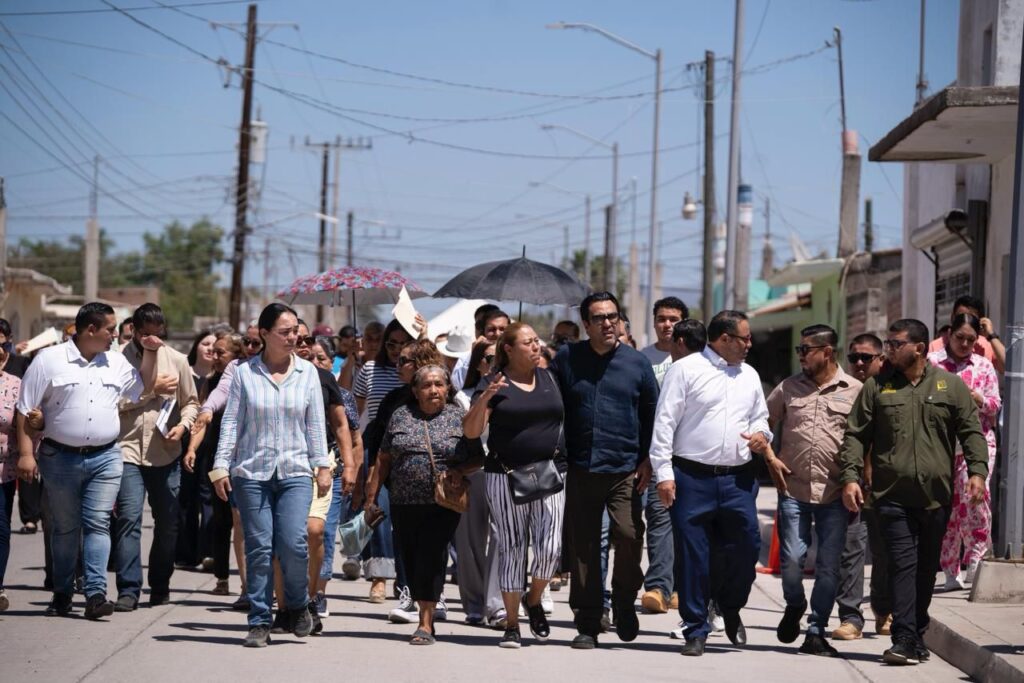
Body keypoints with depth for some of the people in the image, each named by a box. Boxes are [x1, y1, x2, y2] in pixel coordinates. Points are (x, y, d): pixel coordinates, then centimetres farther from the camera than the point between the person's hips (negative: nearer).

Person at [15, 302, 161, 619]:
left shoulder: (116, 362, 9)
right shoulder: (49, 360, -4)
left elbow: (144, 389, 23)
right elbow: (25, 409, -4)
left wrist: (150, 354, 10)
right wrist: (26, 453, -10)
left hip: (105, 458, 2)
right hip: (61, 458, -2)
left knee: (98, 524, -6)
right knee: (65, 527, 7)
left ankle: (96, 594, -10)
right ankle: (62, 593, 18)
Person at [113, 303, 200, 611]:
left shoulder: (177, 360, 8)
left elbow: (190, 402, 13)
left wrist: (182, 425, -6)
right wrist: (153, 389, -10)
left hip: (166, 454, 3)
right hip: (128, 450, -3)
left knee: (167, 522, 9)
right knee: (129, 518, -12)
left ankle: (160, 586, 23)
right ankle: (128, 590, -10)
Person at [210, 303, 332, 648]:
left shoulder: (307, 372, 8)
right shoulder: (244, 373, 2)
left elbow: (315, 423, 11)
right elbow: (231, 422, 4)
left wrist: (322, 465, 6)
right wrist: (221, 466, -1)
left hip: (295, 471, 1)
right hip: (252, 471, -1)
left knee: (293, 543, -11)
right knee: (259, 547, 0)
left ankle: (297, 603, 15)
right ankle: (259, 622, 8)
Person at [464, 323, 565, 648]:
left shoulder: (549, 378, 11)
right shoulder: (497, 384, -1)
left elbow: (565, 418, 21)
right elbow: (470, 431, -5)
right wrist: (484, 398, -20)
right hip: (506, 476, -2)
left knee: (550, 547, -9)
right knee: (512, 548, 3)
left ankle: (534, 599, 20)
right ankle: (512, 624, 12)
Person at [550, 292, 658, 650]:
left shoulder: (637, 362, 7)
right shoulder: (567, 359, 7)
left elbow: (653, 414, 11)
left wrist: (647, 460, 4)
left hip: (625, 470, -1)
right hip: (580, 469, 1)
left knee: (629, 535, -14)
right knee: (582, 548, 2)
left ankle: (624, 601, 12)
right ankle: (588, 624, 11)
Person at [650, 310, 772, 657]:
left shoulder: (749, 376, 15)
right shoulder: (685, 369, -3)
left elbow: (760, 418, 26)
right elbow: (665, 423, -5)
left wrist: (762, 435, 2)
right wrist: (664, 473, -10)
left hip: (738, 479, 4)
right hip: (692, 478, -4)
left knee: (746, 548, 1)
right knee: (692, 556, 0)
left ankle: (730, 608, 28)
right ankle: (695, 631, 11)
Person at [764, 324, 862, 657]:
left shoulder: (854, 391, 2)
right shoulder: (789, 387, 8)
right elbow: (763, 424, 18)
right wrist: (770, 458, 4)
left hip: (834, 493, -1)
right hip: (794, 489, 1)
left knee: (828, 566, 2)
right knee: (792, 558, -4)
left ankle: (816, 632, 11)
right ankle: (794, 606, 26)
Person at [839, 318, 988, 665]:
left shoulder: (951, 385, 7)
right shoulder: (877, 386, 6)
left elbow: (971, 431, 6)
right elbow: (856, 435, 6)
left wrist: (977, 470, -8)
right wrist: (850, 476, -5)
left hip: (936, 496, 1)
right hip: (892, 495, -1)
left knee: (926, 569, 10)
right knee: (903, 565, -10)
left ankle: (916, 636, 21)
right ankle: (905, 640, -13)